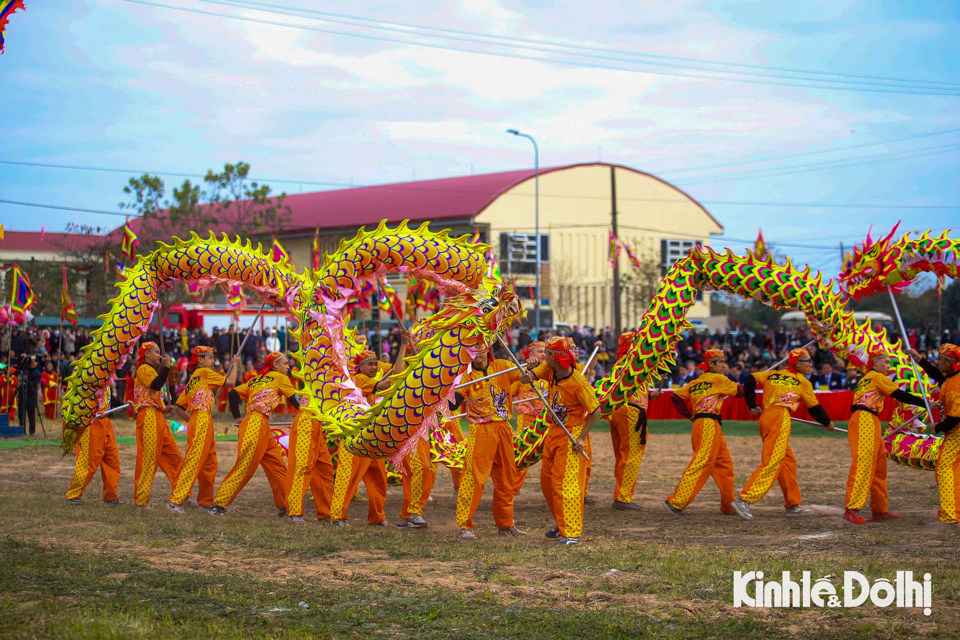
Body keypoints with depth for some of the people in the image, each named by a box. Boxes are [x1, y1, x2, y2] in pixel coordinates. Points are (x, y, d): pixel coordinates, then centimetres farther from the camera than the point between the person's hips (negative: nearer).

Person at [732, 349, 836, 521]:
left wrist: (752, 406, 18)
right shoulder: (803, 382, 10)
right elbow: (814, 408, 17)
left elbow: (750, 381, 14)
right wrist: (828, 423, 33)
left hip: (765, 416, 8)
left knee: (788, 461, 17)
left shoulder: (773, 374, 22)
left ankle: (792, 505, 21)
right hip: (780, 417, -7)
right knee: (771, 462, -14)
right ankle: (744, 500, -26)